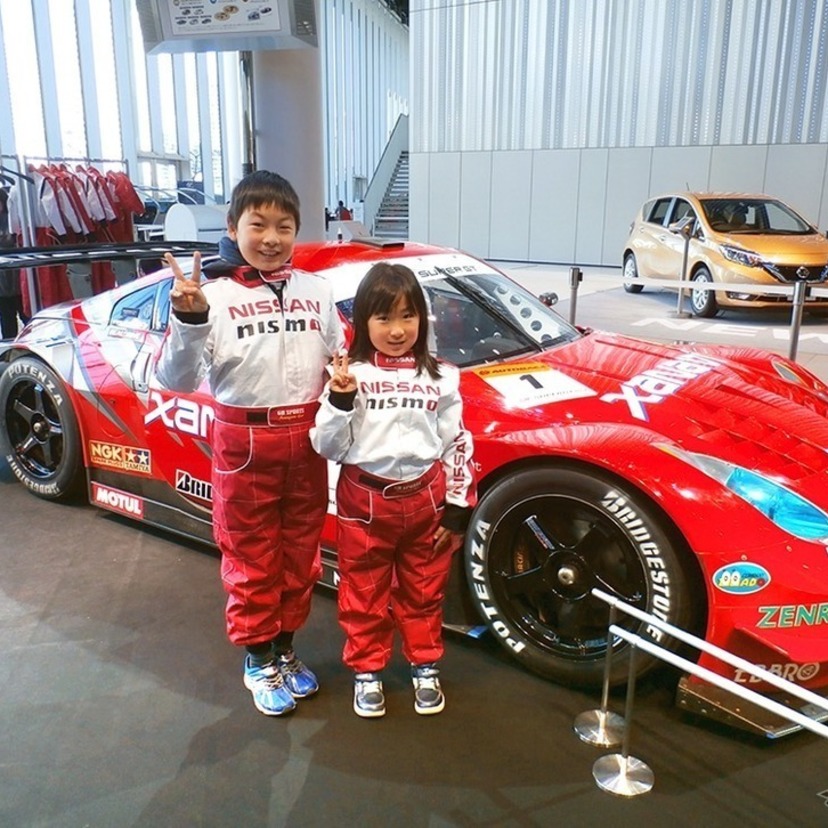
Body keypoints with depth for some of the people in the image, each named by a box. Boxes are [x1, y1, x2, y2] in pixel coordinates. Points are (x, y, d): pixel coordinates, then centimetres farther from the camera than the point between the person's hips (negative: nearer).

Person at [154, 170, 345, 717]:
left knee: (300, 554, 16)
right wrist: (188, 319, -30)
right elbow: (178, 380, -15)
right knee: (252, 560, 11)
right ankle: (259, 660, 30)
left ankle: (286, 647, 36)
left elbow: (338, 360, 14)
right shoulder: (214, 294, -10)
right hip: (244, 443, -3)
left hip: (307, 439, 4)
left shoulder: (317, 290, 2)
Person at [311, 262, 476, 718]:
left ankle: (425, 667, 37)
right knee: (364, 594, 14)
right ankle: (367, 671, 33)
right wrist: (339, 400, -25)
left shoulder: (441, 378, -2)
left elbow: (457, 444, 2)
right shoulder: (349, 375, -7)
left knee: (424, 591, 17)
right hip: (364, 501, -1)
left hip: (425, 499, 2)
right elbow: (328, 447, -9)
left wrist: (457, 508, 1)